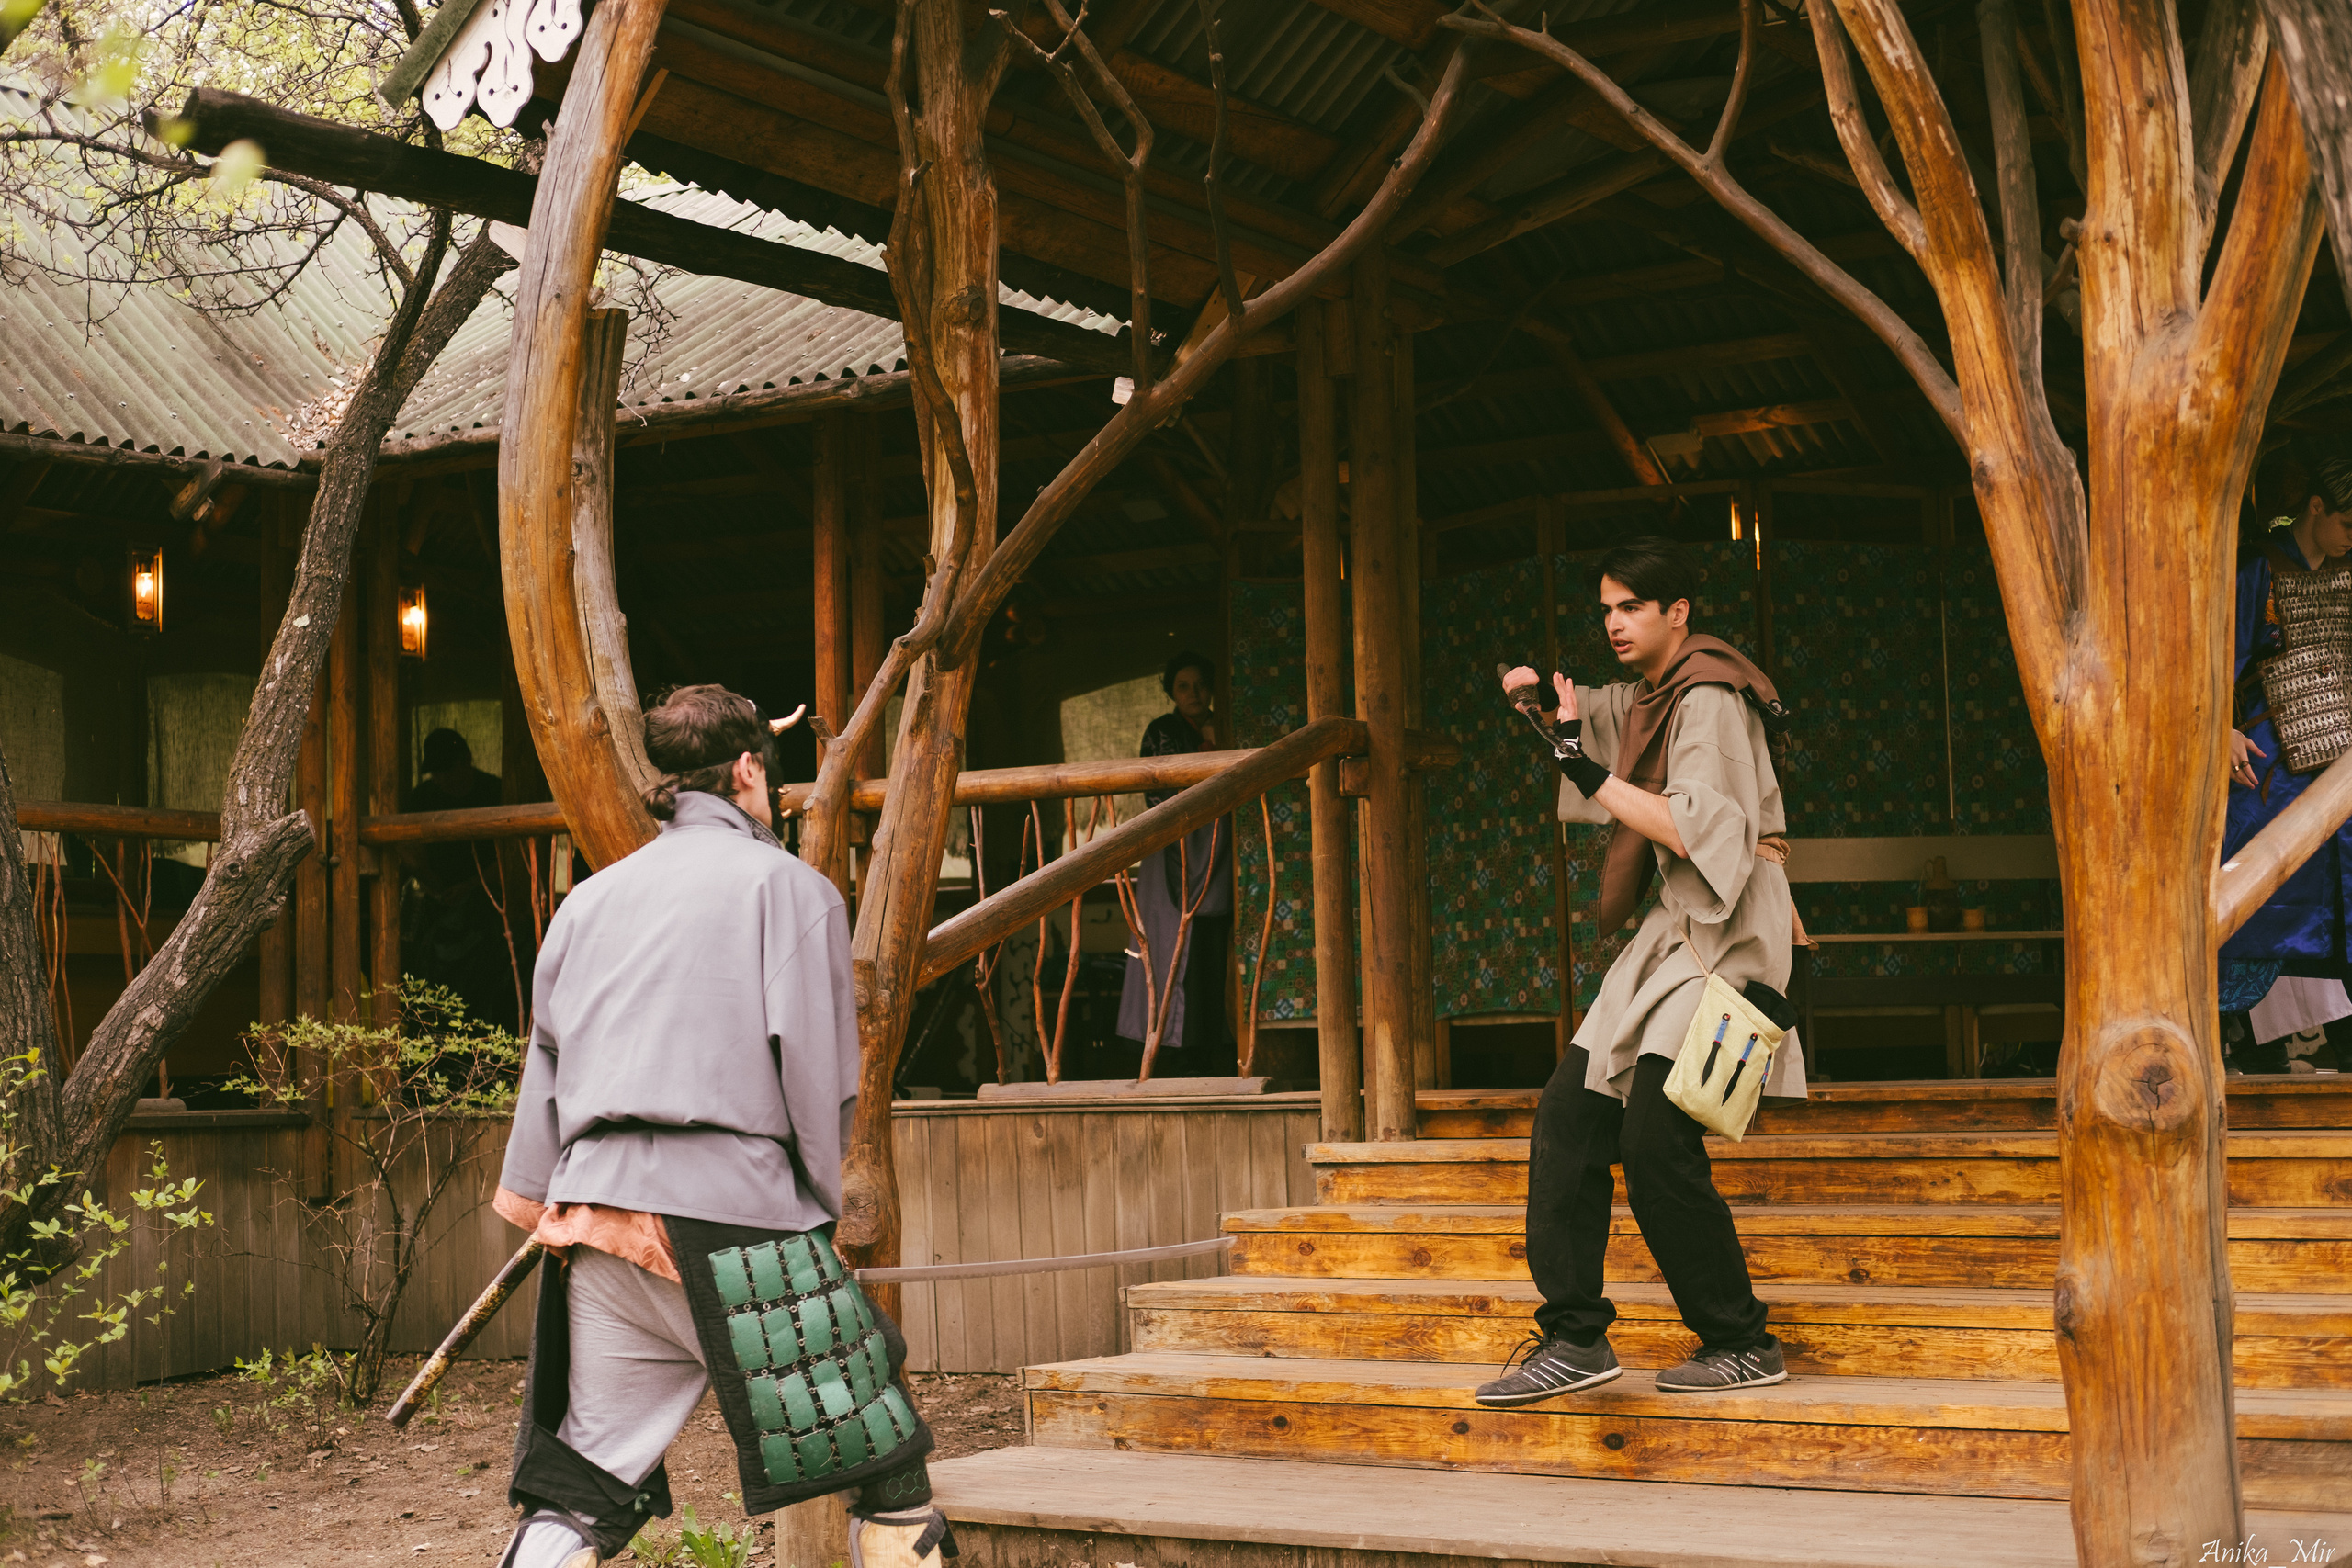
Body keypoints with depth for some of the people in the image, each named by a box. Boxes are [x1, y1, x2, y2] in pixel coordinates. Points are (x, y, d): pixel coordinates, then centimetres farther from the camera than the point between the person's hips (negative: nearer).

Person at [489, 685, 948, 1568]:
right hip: (732, 1211, -5)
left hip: (596, 1212, 6)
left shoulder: (590, 899, 18)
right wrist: (819, 1201, 8)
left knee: (581, 1496, 9)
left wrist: (540, 1202, 27)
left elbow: (545, 1064, 20)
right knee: (882, 1450, 8)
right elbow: (820, 1073, -3)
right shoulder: (788, 885, 2)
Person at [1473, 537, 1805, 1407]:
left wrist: (1591, 775, -21)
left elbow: (1694, 829, -22)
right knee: (1568, 1114, -1)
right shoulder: (1648, 697, 17)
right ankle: (1575, 1336, 1)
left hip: (1725, 931, -9)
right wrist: (1536, 692, 12)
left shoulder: (1707, 698, -11)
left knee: (1655, 1138, -16)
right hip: (1676, 927, 9)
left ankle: (1741, 1343, -3)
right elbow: (1586, 711, 35)